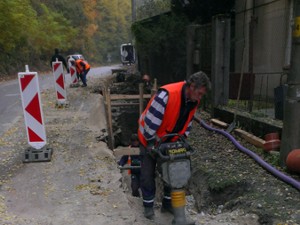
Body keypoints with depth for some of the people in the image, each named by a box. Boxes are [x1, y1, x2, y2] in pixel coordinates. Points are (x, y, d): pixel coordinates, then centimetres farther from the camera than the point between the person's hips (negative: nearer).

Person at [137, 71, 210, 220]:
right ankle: (148, 205, 21)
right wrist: (151, 144, -22)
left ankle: (168, 203, 26)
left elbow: (187, 122, 5)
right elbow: (150, 121, -30)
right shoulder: (166, 95, -36)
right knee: (148, 173, 3)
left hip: (170, 141, 6)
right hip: (150, 138, -6)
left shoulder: (193, 101, -11)